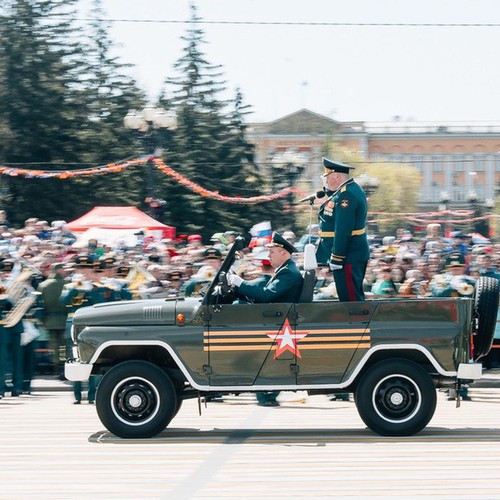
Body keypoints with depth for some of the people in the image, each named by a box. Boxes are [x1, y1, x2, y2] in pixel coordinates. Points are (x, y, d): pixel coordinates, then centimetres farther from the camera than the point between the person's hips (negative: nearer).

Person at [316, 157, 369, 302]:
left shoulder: (346, 195, -20)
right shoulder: (351, 189, 13)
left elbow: (342, 230, -23)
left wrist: (336, 258, -22)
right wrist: (329, 190, 7)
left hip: (347, 257, -11)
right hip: (357, 253, 11)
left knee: (350, 298, -8)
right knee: (356, 297, 15)